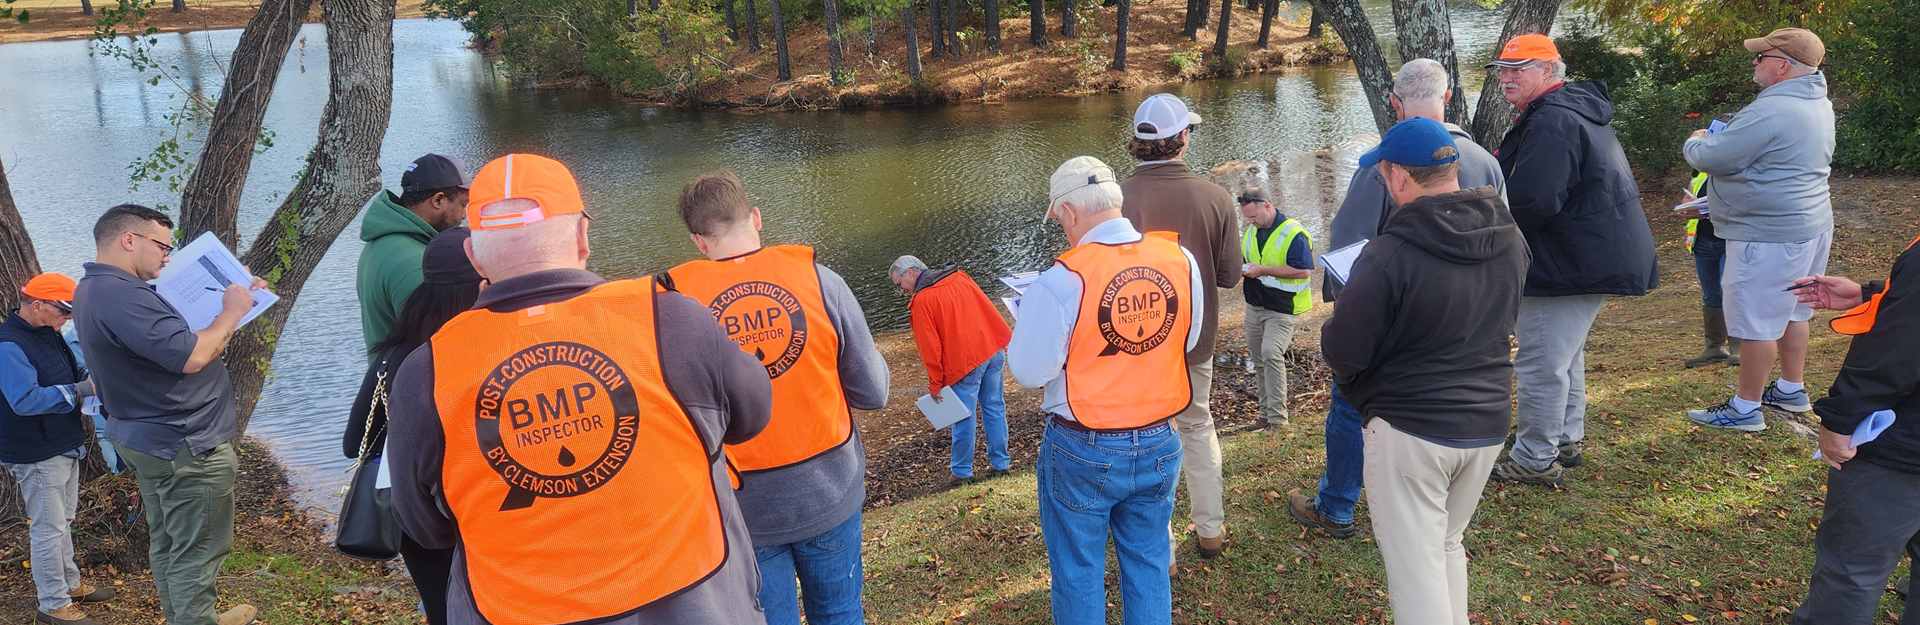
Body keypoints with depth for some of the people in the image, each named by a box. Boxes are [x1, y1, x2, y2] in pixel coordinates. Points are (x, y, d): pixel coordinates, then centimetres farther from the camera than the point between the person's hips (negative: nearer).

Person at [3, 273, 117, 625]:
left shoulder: (48, 333, 8)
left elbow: (70, 372, 23)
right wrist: (81, 390, -30)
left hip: (65, 445, 10)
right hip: (36, 454, -10)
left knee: (63, 521, 22)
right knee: (49, 529, -2)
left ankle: (71, 584, 36)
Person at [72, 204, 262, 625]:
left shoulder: (93, 290, 10)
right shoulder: (121, 295, -25)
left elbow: (172, 338, 14)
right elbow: (191, 357, -29)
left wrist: (237, 301, 6)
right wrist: (231, 312, -15)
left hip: (149, 442, 11)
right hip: (186, 448, -11)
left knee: (166, 543, 22)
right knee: (196, 554, -1)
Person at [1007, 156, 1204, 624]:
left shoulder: (1063, 280, -21)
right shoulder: (1181, 261, -7)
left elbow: (1028, 372, -14)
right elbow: (1188, 341, 7)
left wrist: (1032, 319, 3)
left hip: (1083, 452, -4)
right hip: (1158, 445, 4)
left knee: (1078, 576, 15)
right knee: (1149, 566, 20)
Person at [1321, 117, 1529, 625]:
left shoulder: (1387, 257, -23)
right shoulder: (1512, 241, -1)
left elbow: (1342, 353, -17)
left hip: (1409, 430, -7)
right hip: (1488, 426, 7)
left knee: (1416, 568, 4)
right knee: (1447, 546, 24)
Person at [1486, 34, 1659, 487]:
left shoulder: (1552, 122, -22)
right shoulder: (1578, 110, 15)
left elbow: (1531, 201, -29)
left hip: (1569, 263, -12)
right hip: (1594, 257, 12)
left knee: (1541, 364, -2)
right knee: (1566, 354, 24)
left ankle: (1535, 460, 8)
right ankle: (1566, 440, 38)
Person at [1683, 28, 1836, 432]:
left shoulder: (1770, 111, -24)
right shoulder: (1818, 103, 10)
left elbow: (1711, 158, -24)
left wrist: (1696, 142, -1)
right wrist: (1720, 140, 14)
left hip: (1770, 234, -10)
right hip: (1811, 224, 10)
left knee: (1758, 320, -3)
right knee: (1792, 311, 21)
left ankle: (1746, 408, 5)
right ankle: (1792, 389, 34)